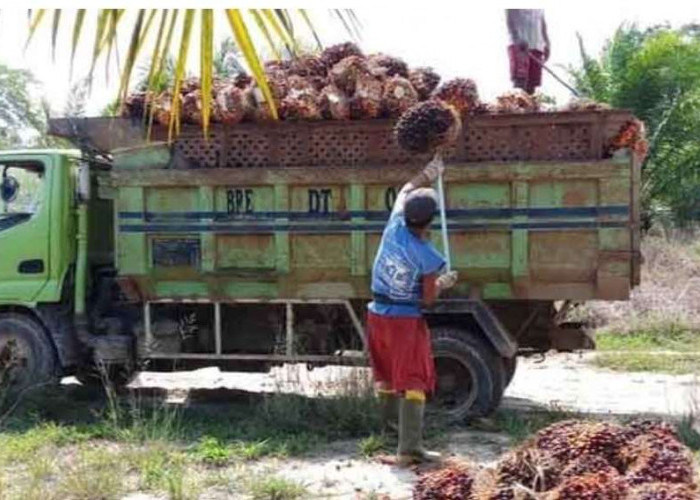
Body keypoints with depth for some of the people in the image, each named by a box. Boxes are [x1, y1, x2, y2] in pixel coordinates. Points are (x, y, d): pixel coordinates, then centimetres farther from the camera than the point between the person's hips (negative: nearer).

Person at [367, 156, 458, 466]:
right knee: (413, 382, -4)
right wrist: (443, 283, 7)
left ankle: (389, 421, 47)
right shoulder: (428, 257, -20)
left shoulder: (395, 226, -7)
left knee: (386, 373, 25)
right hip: (405, 320, -7)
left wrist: (425, 177, 14)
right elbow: (428, 299, -9)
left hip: (378, 314, 7)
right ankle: (409, 448, -10)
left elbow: (404, 193, 14)